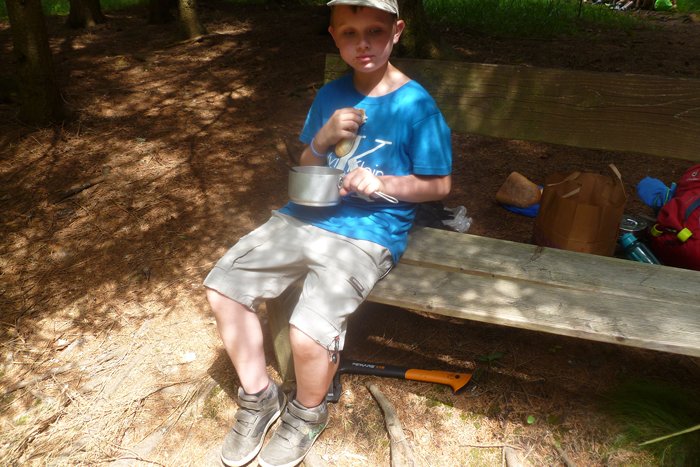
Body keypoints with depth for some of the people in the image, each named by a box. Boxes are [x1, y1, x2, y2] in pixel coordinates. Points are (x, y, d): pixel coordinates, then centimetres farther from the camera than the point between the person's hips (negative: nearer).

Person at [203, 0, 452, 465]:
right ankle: (259, 397, 17)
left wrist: (381, 183, -16)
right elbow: (307, 168, 14)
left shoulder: (416, 107, -8)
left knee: (308, 331, -26)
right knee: (222, 286, -3)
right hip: (307, 215, 7)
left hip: (367, 234, -6)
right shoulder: (331, 94, 9)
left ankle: (308, 414, 11)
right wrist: (324, 138, -7)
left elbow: (439, 184, -2)